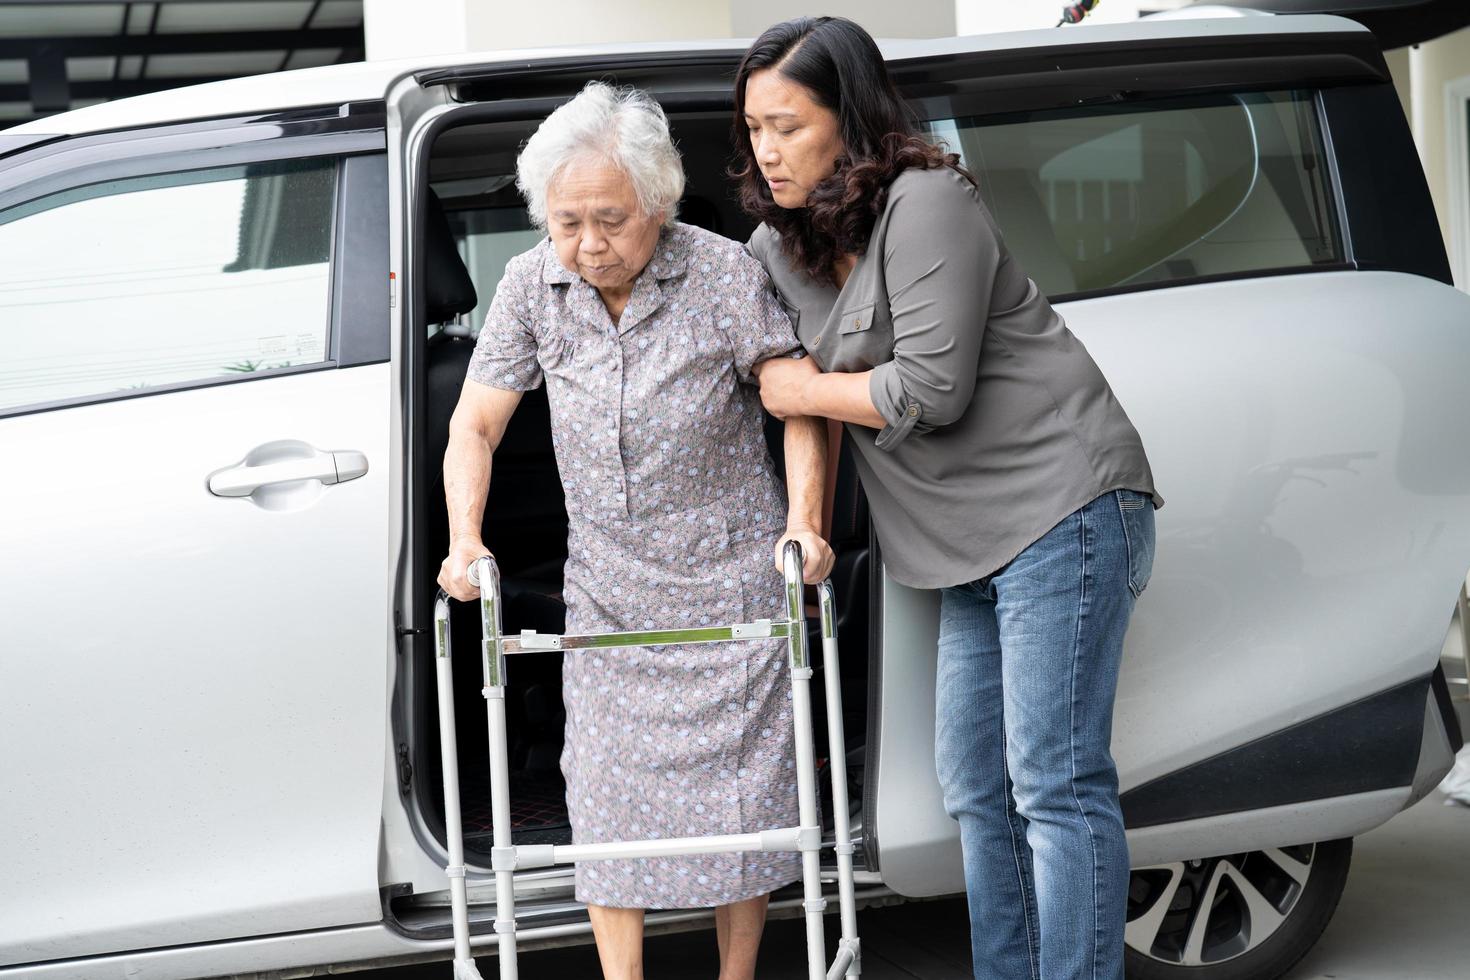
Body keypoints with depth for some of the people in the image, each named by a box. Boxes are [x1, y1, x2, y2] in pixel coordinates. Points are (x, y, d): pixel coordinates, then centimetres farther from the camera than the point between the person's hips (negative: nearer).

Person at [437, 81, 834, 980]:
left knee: (739, 791, 3)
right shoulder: (533, 286, -5)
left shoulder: (726, 274, -13)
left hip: (734, 579, -2)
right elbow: (475, 426, 0)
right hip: (608, 593, 3)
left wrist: (805, 518, -19)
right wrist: (465, 540, -13)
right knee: (610, 797, 1)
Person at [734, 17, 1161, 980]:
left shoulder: (926, 202, -13)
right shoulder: (781, 243, 12)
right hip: (979, 541, 9)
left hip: (1063, 509, -9)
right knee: (978, 791, 12)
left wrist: (802, 390, -4)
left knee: (1056, 785, -9)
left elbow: (932, 388, -19)